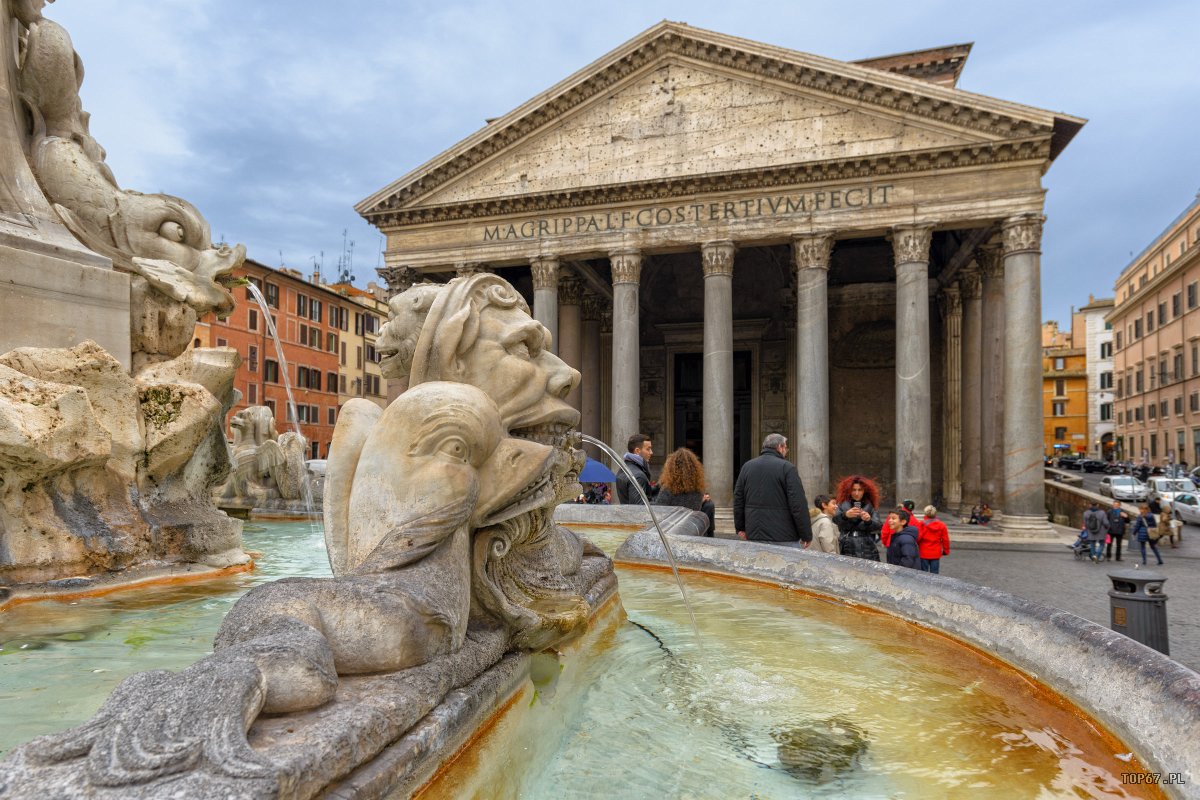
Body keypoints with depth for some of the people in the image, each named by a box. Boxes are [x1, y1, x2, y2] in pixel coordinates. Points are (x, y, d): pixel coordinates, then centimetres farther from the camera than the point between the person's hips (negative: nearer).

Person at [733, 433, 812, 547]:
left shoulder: (747, 466, 8)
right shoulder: (786, 467, -8)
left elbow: (738, 499, 11)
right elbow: (799, 505, -12)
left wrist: (740, 527, 19)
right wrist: (806, 535, -6)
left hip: (754, 536, 5)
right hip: (784, 538, -5)